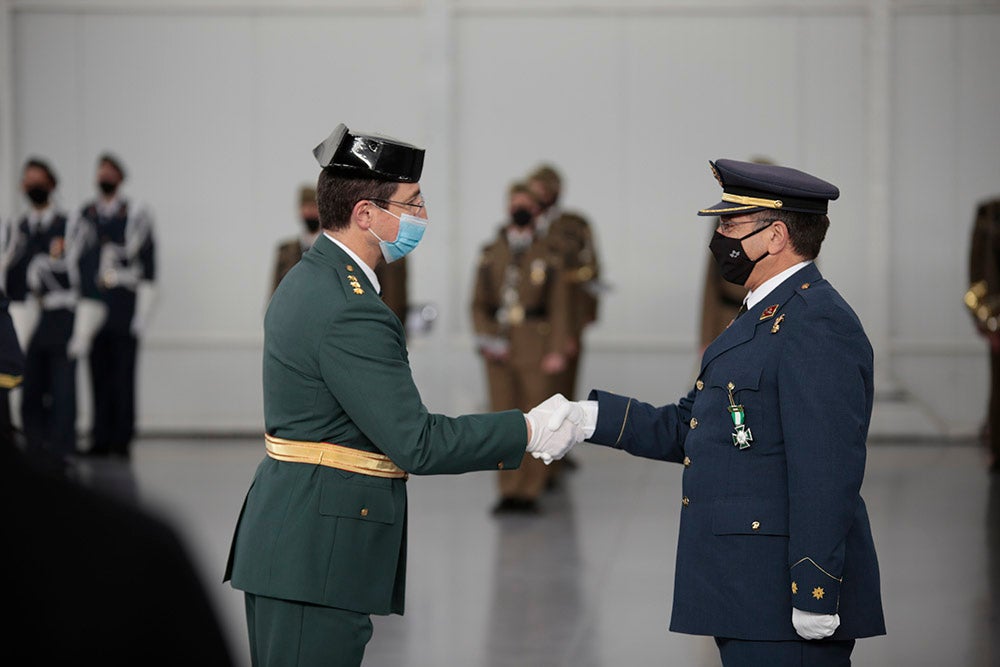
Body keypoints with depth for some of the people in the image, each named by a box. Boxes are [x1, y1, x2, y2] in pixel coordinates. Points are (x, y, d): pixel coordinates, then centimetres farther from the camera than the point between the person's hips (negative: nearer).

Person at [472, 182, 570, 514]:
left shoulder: (548, 255, 2)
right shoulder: (490, 255, 9)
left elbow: (560, 308, 0)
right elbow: (479, 304, 12)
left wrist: (556, 351, -8)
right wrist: (485, 338, -4)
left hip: (536, 348, -2)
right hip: (500, 349, 2)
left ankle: (531, 490, 7)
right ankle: (509, 490, 7)